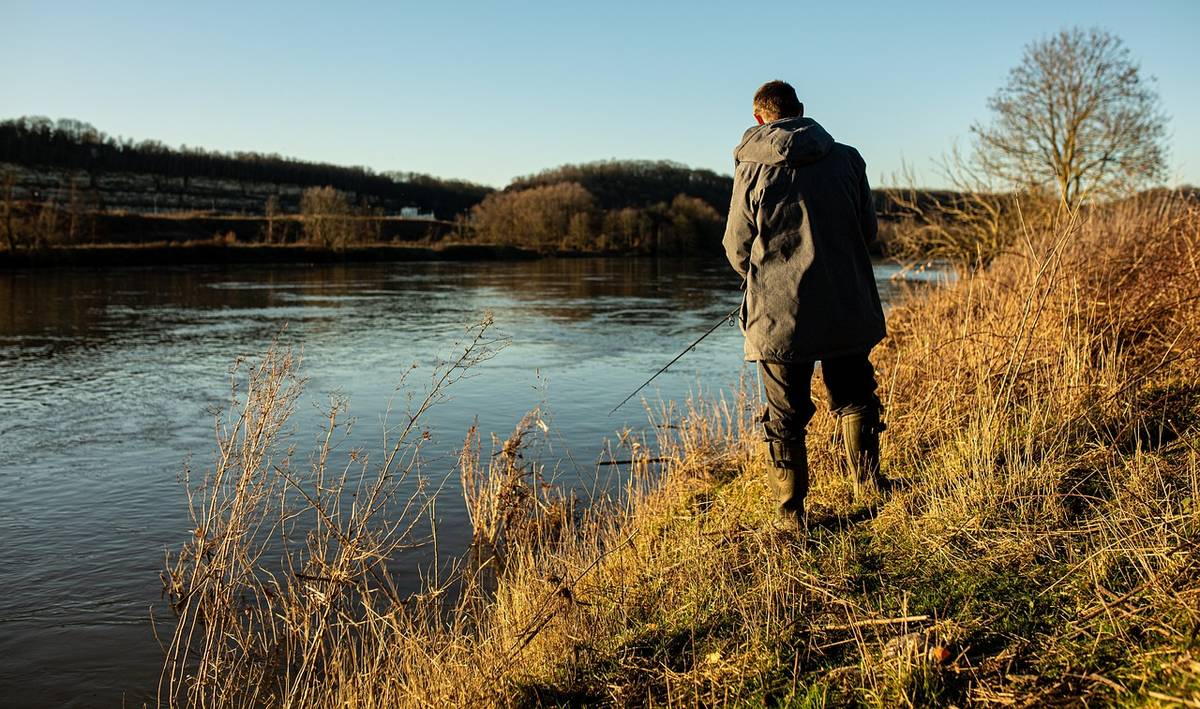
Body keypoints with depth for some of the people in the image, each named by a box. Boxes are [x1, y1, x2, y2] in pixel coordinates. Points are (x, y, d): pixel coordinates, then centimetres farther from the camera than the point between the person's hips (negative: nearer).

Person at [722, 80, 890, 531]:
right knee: (854, 396, 21)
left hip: (778, 314, -2)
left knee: (786, 415, 8)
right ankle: (868, 480, 19)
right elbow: (868, 230, 10)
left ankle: (792, 511, 12)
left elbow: (737, 247, -1)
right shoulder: (846, 159, 2)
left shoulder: (752, 168, -5)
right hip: (846, 308, 2)